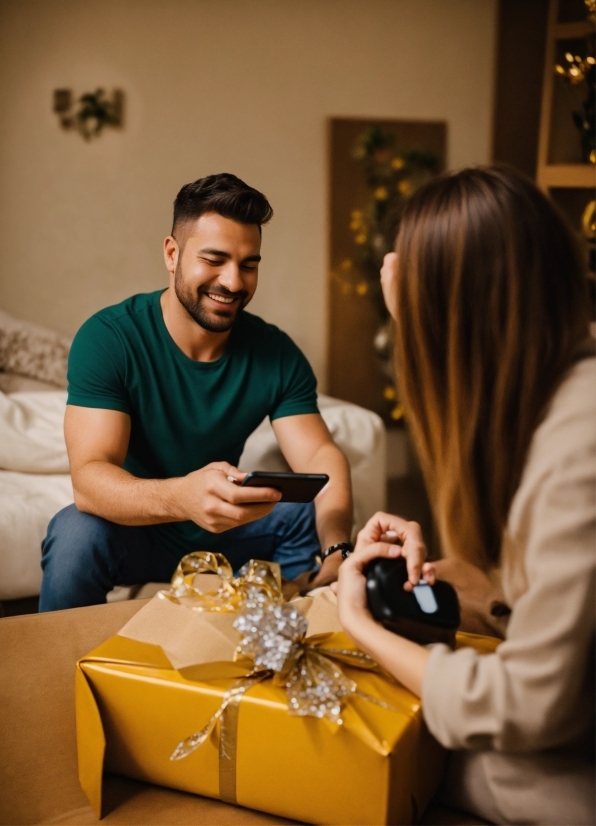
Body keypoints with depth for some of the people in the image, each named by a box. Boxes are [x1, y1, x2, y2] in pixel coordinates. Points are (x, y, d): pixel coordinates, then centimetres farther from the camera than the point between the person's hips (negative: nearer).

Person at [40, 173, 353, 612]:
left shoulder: (277, 353, -9)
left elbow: (321, 455, -18)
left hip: (225, 529, 4)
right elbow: (89, 478, -31)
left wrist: (338, 548, -40)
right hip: (132, 530, -3)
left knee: (317, 518, -18)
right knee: (77, 533, -33)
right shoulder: (108, 338, -21)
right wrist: (182, 496, -53)